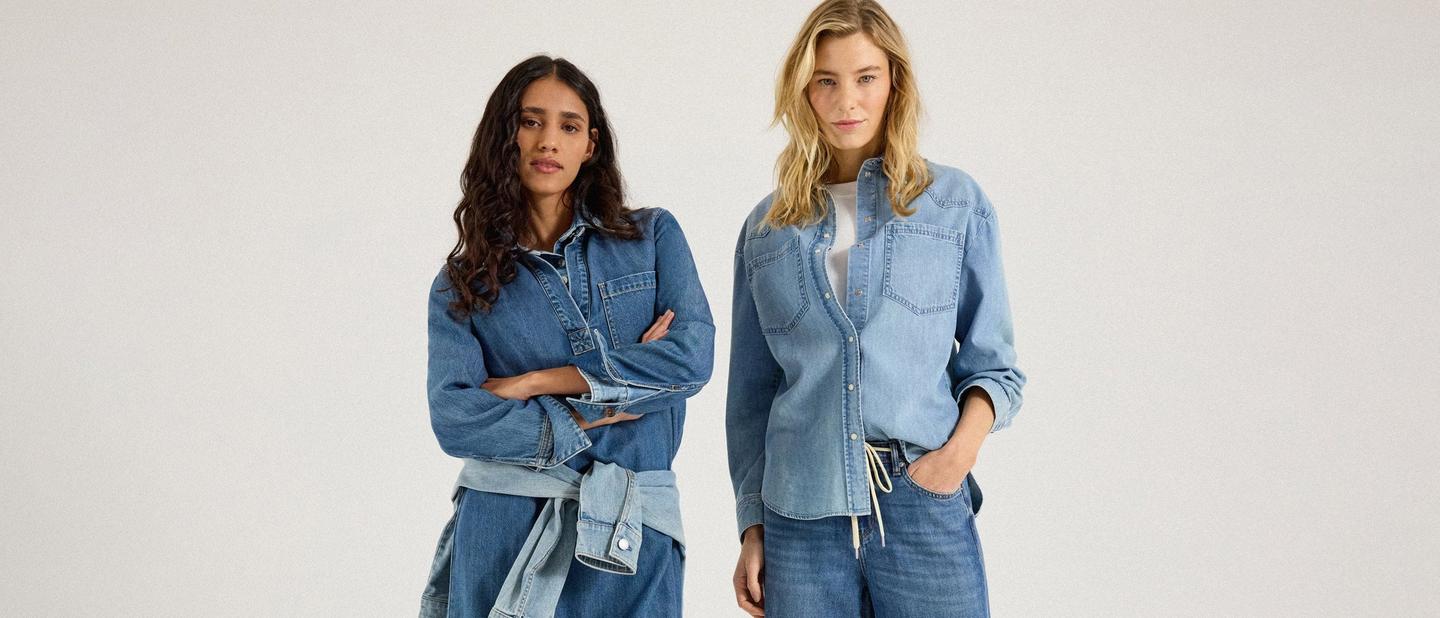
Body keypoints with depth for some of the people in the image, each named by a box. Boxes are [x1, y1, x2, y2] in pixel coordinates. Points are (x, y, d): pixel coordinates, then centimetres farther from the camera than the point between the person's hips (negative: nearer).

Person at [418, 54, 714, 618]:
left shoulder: (653, 236, 6)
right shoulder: (462, 283, 5)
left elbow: (692, 356, -8)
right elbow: (454, 418, -8)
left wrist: (536, 382, -8)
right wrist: (598, 412, -9)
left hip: (632, 535, 0)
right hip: (504, 530, 0)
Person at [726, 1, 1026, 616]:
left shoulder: (956, 203, 7)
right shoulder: (766, 229, 11)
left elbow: (993, 365, 7)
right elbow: (750, 395, 12)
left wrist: (963, 445, -11)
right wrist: (752, 528, 8)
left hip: (925, 507, -1)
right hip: (800, 521, 1)